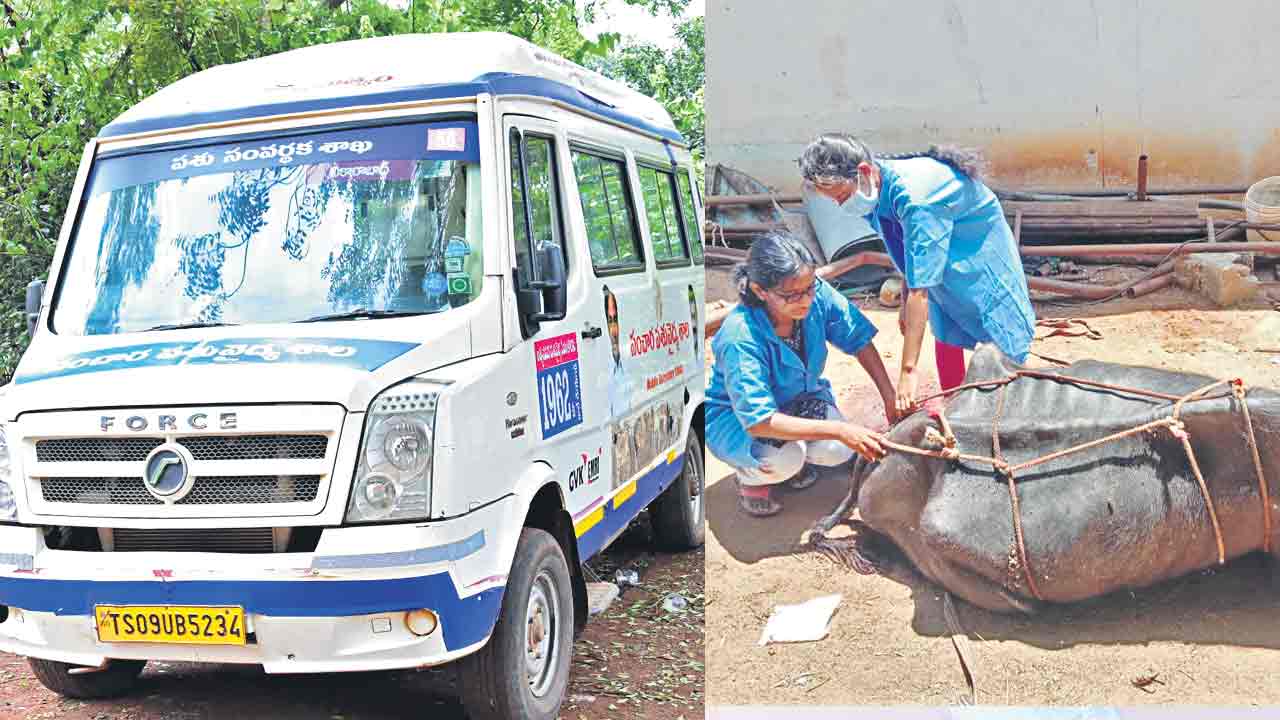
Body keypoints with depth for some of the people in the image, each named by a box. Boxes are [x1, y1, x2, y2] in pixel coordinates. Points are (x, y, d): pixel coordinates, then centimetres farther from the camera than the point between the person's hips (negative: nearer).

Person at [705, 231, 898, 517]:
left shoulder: (818, 296, -24)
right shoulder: (739, 338, -37)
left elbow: (860, 341, -7)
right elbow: (758, 421, -40)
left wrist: (890, 397, -11)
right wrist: (840, 430, -42)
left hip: (801, 397, 5)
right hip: (737, 416, -5)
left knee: (839, 451, -21)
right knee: (784, 459, -34)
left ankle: (797, 456, 13)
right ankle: (750, 476, 2)